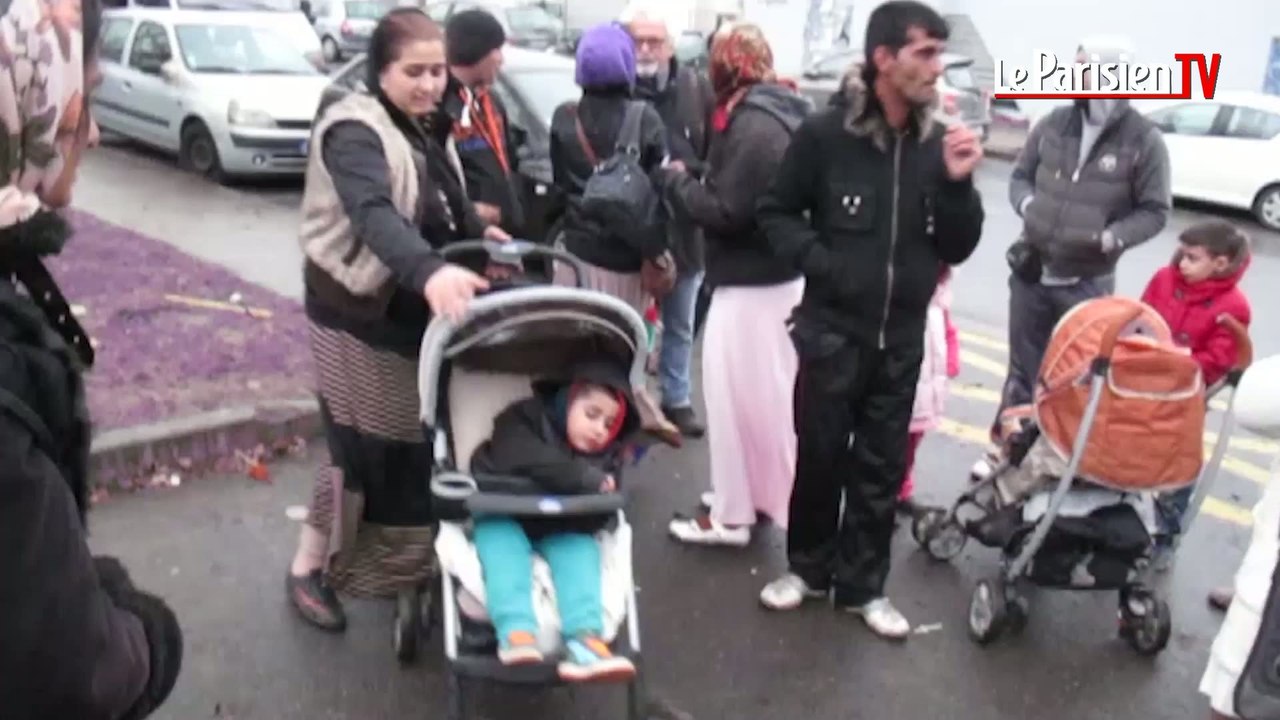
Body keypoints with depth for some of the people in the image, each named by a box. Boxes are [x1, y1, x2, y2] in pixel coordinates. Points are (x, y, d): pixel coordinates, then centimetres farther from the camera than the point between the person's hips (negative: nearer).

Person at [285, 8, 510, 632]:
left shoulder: (421, 130, 8)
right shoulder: (355, 131, -21)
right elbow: (375, 215, -40)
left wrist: (477, 232, 8)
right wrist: (429, 272, -56)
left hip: (413, 315, 9)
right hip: (359, 316, -8)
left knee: (414, 444, 16)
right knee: (365, 449, -2)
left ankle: (400, 566, 33)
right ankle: (309, 570, 17)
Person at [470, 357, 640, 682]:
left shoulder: (605, 457, 7)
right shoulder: (525, 419, -5)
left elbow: (598, 516, -6)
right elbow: (528, 462, -26)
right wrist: (587, 481, -25)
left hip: (560, 529, 3)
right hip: (502, 514, -2)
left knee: (581, 547, -24)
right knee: (503, 541, -31)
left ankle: (585, 641, -41)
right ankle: (516, 633, -46)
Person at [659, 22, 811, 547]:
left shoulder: (753, 124, -19)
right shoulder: (777, 113, 11)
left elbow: (725, 210, -22)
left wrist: (676, 180, -8)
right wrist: (698, 178, 5)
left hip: (750, 280, -10)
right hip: (774, 272, 10)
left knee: (738, 394, 0)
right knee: (766, 393, 18)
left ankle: (731, 514, 12)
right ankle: (760, 492, 32)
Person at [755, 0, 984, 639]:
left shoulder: (938, 144, -1)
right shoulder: (825, 133, -10)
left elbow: (957, 249, 2)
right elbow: (776, 213, 0)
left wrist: (958, 183, -13)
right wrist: (819, 261, -14)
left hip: (902, 336, 3)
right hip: (832, 328, -3)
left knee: (883, 467, 12)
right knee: (820, 456, 10)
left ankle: (862, 584, 27)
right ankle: (807, 565, 32)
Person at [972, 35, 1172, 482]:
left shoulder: (1144, 140, -10)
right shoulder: (1054, 124, 0)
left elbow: (1155, 211, -6)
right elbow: (1021, 175, 11)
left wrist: (1111, 238, -22)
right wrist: (1028, 205, -9)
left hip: (1088, 285, -3)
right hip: (1031, 272, 3)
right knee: (1023, 368, 15)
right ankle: (1004, 448, 30)